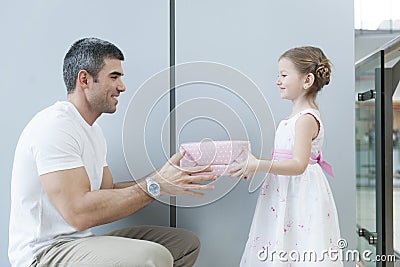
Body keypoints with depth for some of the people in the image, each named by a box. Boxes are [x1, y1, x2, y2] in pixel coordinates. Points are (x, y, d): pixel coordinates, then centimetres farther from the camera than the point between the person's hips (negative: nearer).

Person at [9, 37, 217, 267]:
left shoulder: (93, 129, 15)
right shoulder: (55, 125, -17)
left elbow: (109, 194, 11)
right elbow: (78, 213, -26)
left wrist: (167, 179, 0)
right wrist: (155, 185, -22)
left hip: (80, 240, 10)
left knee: (186, 243, 4)